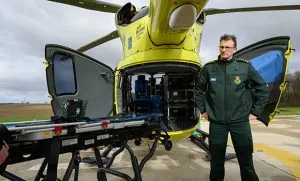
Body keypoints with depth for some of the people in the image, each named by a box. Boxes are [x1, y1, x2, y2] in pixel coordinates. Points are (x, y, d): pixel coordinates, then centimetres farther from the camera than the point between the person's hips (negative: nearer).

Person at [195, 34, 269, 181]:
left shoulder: (245, 67, -1)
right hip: (216, 122, 1)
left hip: (241, 122, 0)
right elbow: (198, 89, 12)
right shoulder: (209, 68, 0)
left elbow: (262, 89, 8)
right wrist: (202, 109, 9)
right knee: (216, 161, 13)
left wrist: (255, 111, 5)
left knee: (246, 161, 10)